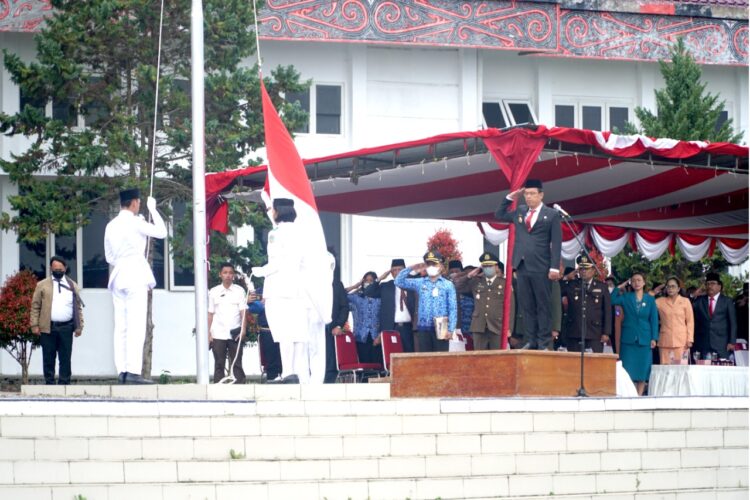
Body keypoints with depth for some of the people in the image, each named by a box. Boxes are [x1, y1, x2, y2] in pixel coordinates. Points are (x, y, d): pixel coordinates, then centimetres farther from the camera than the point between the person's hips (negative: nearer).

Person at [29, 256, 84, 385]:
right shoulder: (42, 285, 8)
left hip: (66, 327, 1)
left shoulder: (73, 286, 12)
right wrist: (35, 325, -3)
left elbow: (78, 307, 10)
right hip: (47, 328, -1)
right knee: (48, 358, 2)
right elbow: (35, 306, 6)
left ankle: (64, 383, 4)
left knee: (65, 358, 1)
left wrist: (79, 326, 2)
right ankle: (49, 383, 6)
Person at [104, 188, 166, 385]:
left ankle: (122, 371, 1)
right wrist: (153, 209, 10)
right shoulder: (135, 222, -7)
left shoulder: (111, 226, 14)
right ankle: (133, 371, -18)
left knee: (121, 327, 5)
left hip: (118, 277, 7)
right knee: (136, 326, -11)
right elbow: (161, 232, 0)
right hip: (135, 276, -7)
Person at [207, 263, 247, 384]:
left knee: (237, 364, 0)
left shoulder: (239, 291, 6)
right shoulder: (213, 292, 8)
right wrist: (208, 334, 1)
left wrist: (243, 329, -10)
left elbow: (243, 312, 1)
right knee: (219, 365, 2)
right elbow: (210, 314, 8)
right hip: (218, 334, 1)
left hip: (235, 334, -1)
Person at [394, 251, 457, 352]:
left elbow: (452, 309, 0)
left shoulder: (448, 285, 4)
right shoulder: (420, 283, 11)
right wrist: (411, 269, -1)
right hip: (423, 328, 2)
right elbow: (399, 282, 8)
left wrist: (450, 329, -8)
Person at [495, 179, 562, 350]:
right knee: (527, 306, 5)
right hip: (522, 266, 5)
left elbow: (556, 243, -5)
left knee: (543, 306, -1)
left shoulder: (551, 214, -1)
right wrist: (510, 198, 15)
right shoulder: (519, 211, 16)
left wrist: (555, 267, -14)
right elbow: (499, 215, 27)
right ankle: (530, 341, 8)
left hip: (541, 268, -5)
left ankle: (544, 343, 0)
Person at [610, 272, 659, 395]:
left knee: (642, 368, 2)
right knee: (628, 369, -3)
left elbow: (654, 319, 4)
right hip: (628, 338, -1)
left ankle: (639, 395, 8)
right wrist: (619, 288, -6)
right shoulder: (626, 297, 6)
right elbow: (612, 300, -9)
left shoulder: (650, 299, 6)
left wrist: (654, 338, -3)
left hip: (644, 338, 1)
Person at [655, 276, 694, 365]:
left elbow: (690, 321, 4)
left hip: (681, 341, -2)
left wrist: (689, 340, -3)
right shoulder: (660, 301, 11)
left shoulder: (685, 301, 6)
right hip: (665, 341, 2)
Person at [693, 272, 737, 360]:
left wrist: (732, 342, -4)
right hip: (703, 345, 2)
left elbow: (732, 323, 4)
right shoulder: (699, 301, 14)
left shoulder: (727, 301, 7)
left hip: (721, 345, -2)